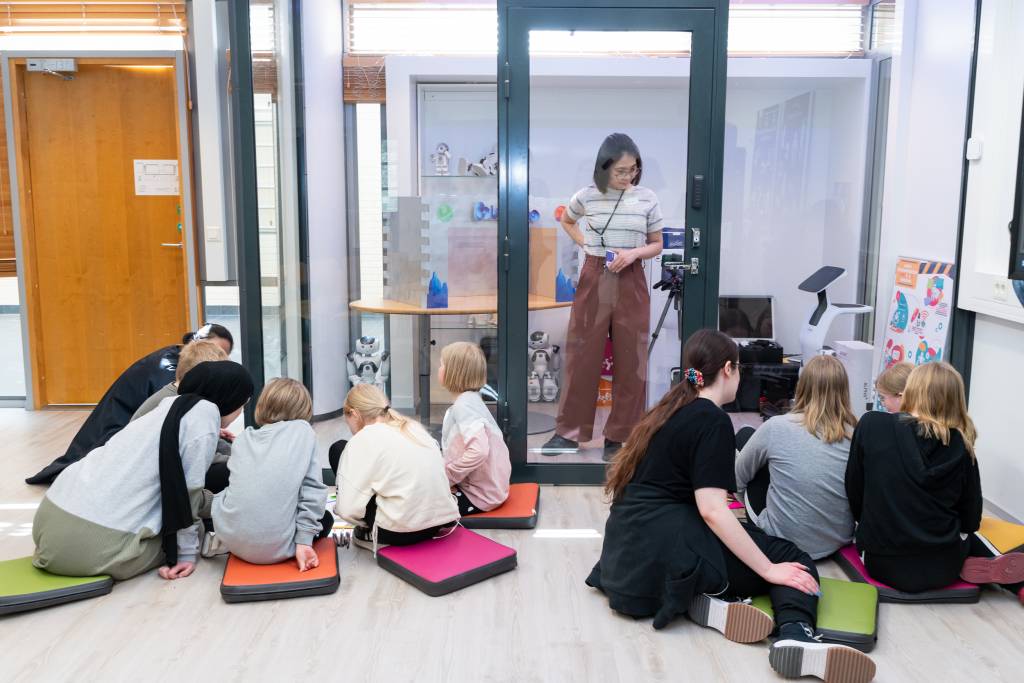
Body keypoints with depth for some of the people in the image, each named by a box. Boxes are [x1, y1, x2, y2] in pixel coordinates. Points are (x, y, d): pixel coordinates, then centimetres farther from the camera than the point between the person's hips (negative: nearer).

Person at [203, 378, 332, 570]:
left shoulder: (243, 438, 11)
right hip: (274, 548, -5)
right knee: (325, 519, 25)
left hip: (230, 535, 5)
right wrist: (304, 540, -5)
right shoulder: (303, 431, 1)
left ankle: (219, 540, 11)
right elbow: (312, 488, -6)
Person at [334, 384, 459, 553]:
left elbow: (348, 508, -11)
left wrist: (364, 524, 9)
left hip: (401, 531, -7)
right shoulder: (414, 427, 12)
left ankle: (372, 534, 11)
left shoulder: (363, 439, -7)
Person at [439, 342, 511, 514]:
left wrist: (445, 476, -22)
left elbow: (478, 451, -35)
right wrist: (444, 470, 1)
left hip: (479, 495, -9)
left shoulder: (463, 405, -22)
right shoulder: (470, 399, 5)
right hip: (487, 486, 9)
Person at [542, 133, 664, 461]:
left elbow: (657, 245, 6)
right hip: (594, 278, 0)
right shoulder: (586, 196, -2)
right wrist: (585, 244, 3)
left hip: (631, 282, 0)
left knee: (630, 360, 3)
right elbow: (566, 221, 19)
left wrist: (633, 252, -14)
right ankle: (569, 431, 15)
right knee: (581, 356, 4)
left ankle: (621, 435, 16)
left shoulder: (647, 198, -2)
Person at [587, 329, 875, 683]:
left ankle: (707, 599, -6)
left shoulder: (670, 410, 17)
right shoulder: (713, 420, -9)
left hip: (629, 553, 8)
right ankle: (796, 634, -25)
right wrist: (768, 570, -10)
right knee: (793, 559, 4)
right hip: (663, 551, -8)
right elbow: (712, 510, -17)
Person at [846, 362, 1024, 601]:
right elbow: (971, 520, 3)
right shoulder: (961, 444, -5)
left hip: (883, 562, -2)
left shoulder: (871, 424, -11)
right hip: (942, 566, 2)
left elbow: (854, 492, -3)